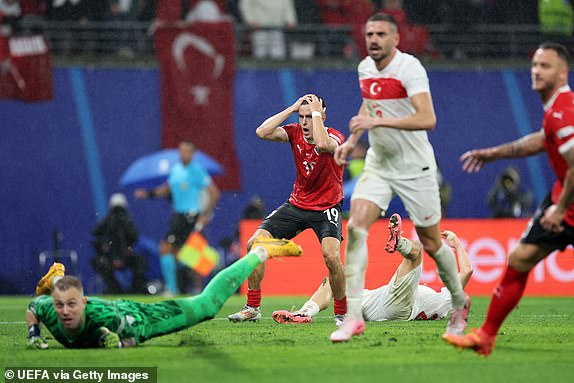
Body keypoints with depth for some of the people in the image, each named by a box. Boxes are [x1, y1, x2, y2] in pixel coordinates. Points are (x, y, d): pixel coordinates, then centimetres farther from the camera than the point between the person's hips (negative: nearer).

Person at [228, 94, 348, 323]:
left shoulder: (335, 137, -17)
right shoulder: (295, 132, -4)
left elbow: (322, 144, -42)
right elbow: (262, 132, -18)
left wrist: (316, 111, -28)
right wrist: (292, 108, -16)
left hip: (326, 208, -5)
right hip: (297, 203, 5)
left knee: (331, 255, -29)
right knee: (255, 243, -7)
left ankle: (342, 313, -9)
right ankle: (252, 308, 5)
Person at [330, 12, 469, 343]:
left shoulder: (410, 68, -18)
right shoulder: (365, 68, 4)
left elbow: (427, 119, -30)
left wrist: (378, 121, -34)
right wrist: (352, 139, 14)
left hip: (415, 167, -5)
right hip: (378, 164, 5)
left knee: (431, 243, 5)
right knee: (356, 227, -16)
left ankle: (460, 302, 33)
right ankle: (353, 317, -17)